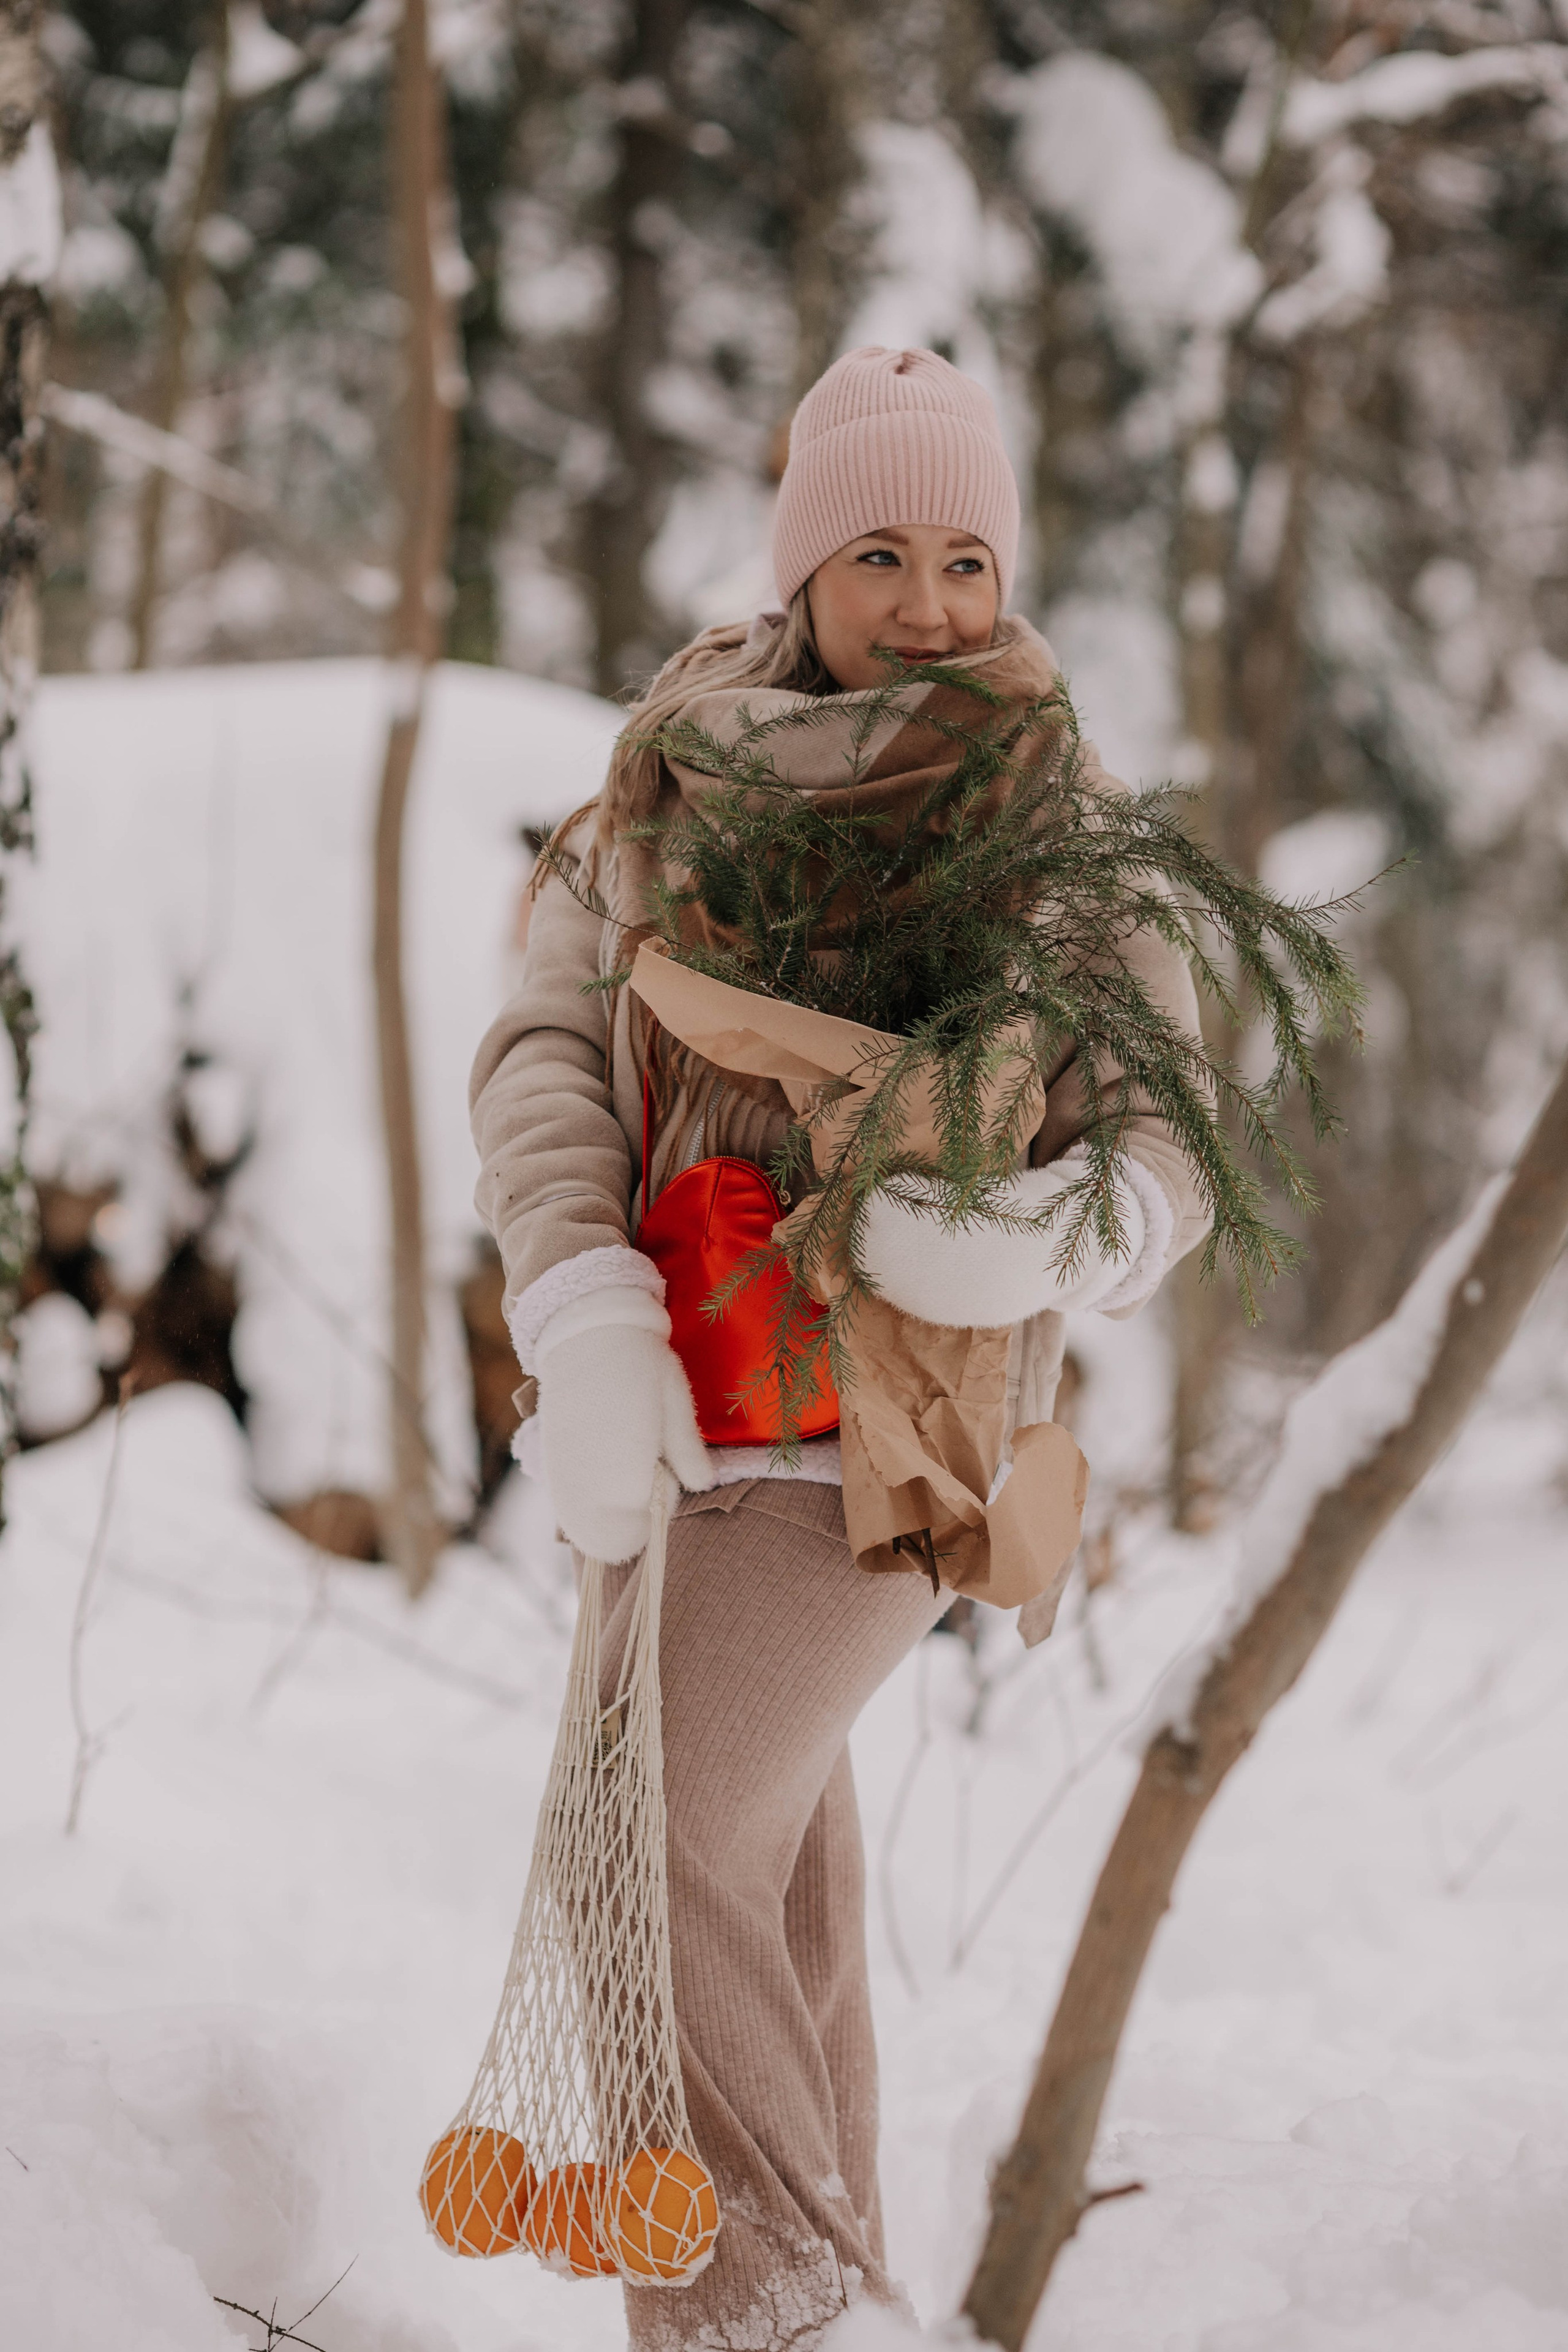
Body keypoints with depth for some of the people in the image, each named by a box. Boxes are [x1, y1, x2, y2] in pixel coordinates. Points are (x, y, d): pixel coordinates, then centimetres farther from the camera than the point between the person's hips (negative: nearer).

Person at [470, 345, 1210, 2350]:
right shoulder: (669, 793, 4)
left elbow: (1163, 1161, -10)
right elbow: (542, 1057, -8)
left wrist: (1053, 1234, -34)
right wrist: (587, 1316, -26)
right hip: (684, 1401, 5)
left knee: (660, 1859, -15)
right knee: (770, 1868, 16)